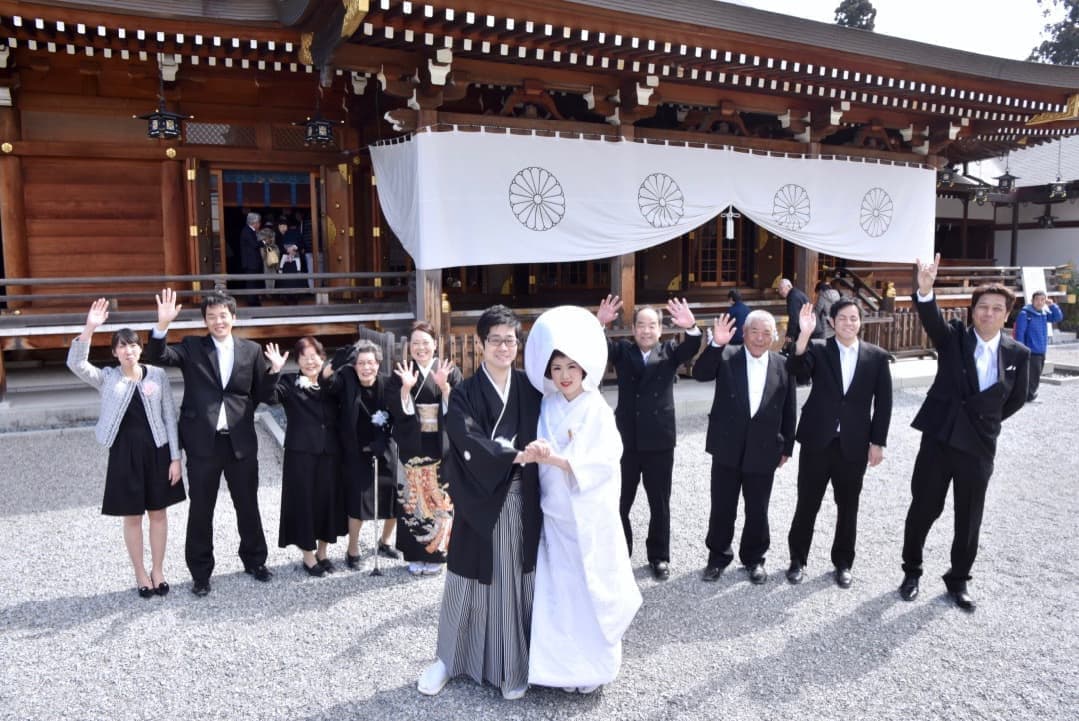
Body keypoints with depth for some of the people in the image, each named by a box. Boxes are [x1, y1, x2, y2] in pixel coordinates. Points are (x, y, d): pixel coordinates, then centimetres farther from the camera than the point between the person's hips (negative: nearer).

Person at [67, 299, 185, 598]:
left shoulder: (157, 375, -2)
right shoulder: (107, 378, 0)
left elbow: (170, 417, -1)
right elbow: (76, 363, -19)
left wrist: (175, 457, -3)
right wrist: (89, 328, -29)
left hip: (156, 451, 0)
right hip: (124, 453, 0)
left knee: (158, 513, 10)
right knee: (132, 517, 10)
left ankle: (158, 570, 26)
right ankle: (141, 574, 25)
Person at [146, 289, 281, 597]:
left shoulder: (251, 350, 5)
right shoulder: (192, 348, 1)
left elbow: (262, 395, 6)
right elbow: (156, 356, -14)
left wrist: (274, 371, -12)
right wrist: (163, 324, -28)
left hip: (241, 442, 1)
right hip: (203, 442, -1)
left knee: (248, 505, 15)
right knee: (200, 510, 10)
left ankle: (254, 560, 34)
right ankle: (200, 572, 25)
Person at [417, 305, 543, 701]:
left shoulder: (529, 387, 4)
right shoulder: (464, 394, -5)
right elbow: (471, 445, -18)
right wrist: (516, 456, -28)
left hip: (522, 502, 2)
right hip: (480, 503, -2)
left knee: (516, 582, 10)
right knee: (470, 582, 10)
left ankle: (512, 665, 27)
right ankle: (449, 658, 30)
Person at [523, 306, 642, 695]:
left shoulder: (598, 411, -9)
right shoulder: (547, 407, 4)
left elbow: (603, 462, -19)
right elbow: (540, 454, 9)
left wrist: (556, 459, -28)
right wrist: (540, 456, -11)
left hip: (589, 516, -4)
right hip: (554, 514, 4)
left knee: (589, 589, 4)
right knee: (558, 590, 10)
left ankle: (593, 665, 23)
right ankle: (563, 663, 27)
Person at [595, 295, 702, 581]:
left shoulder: (669, 351, 3)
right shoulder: (622, 351, 3)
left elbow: (691, 349, -16)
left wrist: (691, 328, -38)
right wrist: (599, 324, -36)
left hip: (659, 441, 0)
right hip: (625, 440, 0)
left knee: (660, 504, 12)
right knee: (619, 503, 11)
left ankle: (659, 556, 28)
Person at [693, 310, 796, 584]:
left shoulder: (783, 366, -1)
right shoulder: (726, 357, -5)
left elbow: (788, 411, 5)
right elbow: (700, 374, -23)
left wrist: (786, 447, 7)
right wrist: (716, 344, -36)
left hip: (763, 452, 1)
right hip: (727, 449, -1)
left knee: (757, 511, 14)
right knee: (722, 508, 11)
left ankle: (754, 558, 34)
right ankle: (718, 556, 30)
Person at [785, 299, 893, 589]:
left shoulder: (877, 356, 2)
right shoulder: (818, 350, -2)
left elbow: (883, 402, 4)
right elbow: (796, 371, -23)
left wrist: (877, 442, 0)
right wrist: (804, 335, -35)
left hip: (854, 445, 1)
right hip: (817, 441, -1)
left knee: (848, 506, 13)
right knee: (807, 504, 8)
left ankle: (843, 562, 31)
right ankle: (797, 559, 24)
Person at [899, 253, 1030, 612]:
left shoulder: (1018, 354, 1)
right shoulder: (954, 338, -4)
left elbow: (1016, 398, 14)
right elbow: (932, 319, -25)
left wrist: (987, 420, 9)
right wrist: (925, 291, -44)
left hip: (979, 445, 2)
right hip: (939, 438, -1)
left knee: (969, 518, 11)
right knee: (923, 509, 9)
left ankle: (958, 580, 31)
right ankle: (911, 571, 27)